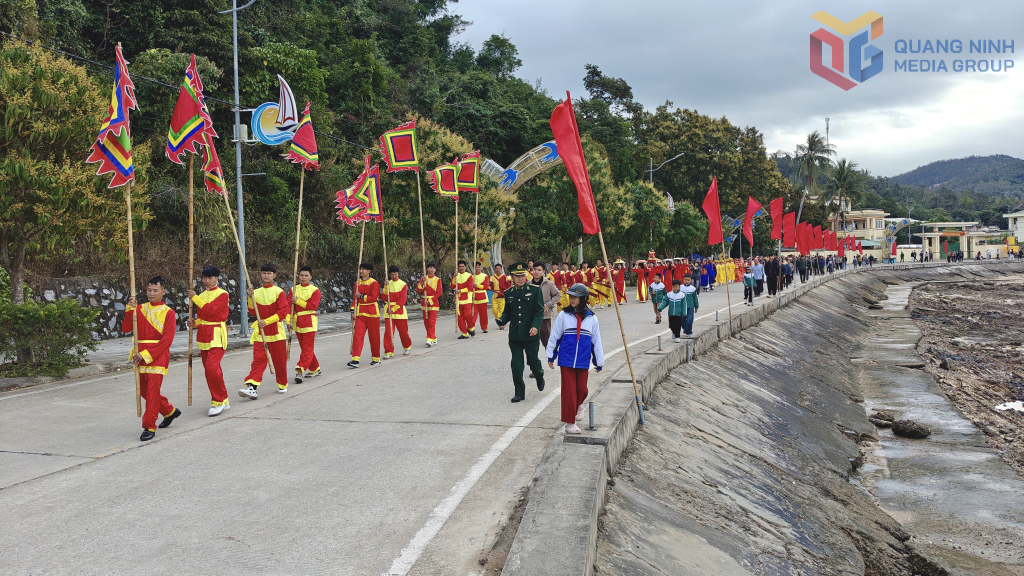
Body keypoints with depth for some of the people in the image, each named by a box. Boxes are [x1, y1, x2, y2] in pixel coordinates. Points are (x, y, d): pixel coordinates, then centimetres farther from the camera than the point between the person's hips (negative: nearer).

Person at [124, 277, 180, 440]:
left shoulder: (168, 313, -4)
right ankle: (169, 411, 35)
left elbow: (167, 339, -11)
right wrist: (130, 310, -14)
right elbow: (125, 329, -2)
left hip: (158, 356, -5)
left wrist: (147, 354, -17)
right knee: (144, 390, 14)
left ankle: (149, 427, 0)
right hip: (140, 356, 6)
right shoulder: (140, 309, 9)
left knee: (152, 392, -8)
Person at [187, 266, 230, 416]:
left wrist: (195, 298, -13)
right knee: (210, 369, 9)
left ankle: (218, 402, -6)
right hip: (203, 335, 8)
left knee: (211, 367, -18)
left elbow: (211, 309, -21)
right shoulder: (201, 296, 15)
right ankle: (223, 401, 20)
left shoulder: (222, 294, -7)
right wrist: (194, 323, 0)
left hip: (217, 335, -8)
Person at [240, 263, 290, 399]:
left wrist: (266, 321, -17)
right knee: (258, 359, -7)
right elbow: (253, 313, 5)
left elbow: (283, 312, -12)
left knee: (279, 359, 7)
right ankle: (251, 387, -18)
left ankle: (282, 384, 25)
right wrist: (250, 298, -8)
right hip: (260, 331, 2)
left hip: (275, 330, -2)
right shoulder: (256, 292, 7)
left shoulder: (279, 292, -5)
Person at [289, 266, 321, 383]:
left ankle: (300, 371, -16)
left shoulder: (315, 290, -2)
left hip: (309, 322, -5)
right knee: (304, 347, 12)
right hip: (297, 322, 5)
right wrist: (289, 320, -10)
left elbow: (313, 306, -14)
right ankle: (315, 369, 25)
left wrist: (298, 301, -15)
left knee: (307, 348, -10)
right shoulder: (293, 290, 9)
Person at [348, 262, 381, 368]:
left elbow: (374, 298, -14)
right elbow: (355, 298, 13)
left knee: (374, 336, 5)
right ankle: (355, 360, -14)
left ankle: (376, 358, 20)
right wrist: (353, 311, 5)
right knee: (357, 335, -8)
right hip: (360, 313, 4)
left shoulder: (374, 283, -6)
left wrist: (361, 296, -13)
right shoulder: (358, 283, 11)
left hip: (372, 313, -4)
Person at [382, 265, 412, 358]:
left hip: (399, 310, -2)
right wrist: (386, 287, -11)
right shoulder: (388, 284, 8)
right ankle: (389, 352, -4)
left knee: (403, 331, 7)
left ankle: (407, 347, 32)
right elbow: (383, 297, 0)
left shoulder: (403, 284, -2)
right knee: (388, 331, -7)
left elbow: (403, 299, -9)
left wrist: (394, 309, -17)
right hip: (388, 311, 2)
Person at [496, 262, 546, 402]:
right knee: (516, 364, 0)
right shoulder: (508, 293, 7)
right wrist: (501, 320, -8)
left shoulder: (535, 290, -3)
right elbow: (507, 312, 14)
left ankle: (540, 377, 39)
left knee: (533, 361, 6)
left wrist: (535, 326, -20)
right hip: (514, 334, 3)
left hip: (530, 334, -3)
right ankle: (519, 393, 9)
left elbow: (539, 311, -6)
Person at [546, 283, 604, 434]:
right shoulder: (563, 315, -3)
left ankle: (578, 405, 42)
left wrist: (599, 362, 12)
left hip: (583, 361, 2)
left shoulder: (591, 318, 2)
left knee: (582, 389, 7)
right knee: (569, 390, -1)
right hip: (566, 360, -2)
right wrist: (550, 356, 8)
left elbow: (596, 341, 9)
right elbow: (554, 336, 5)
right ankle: (570, 423, 7)